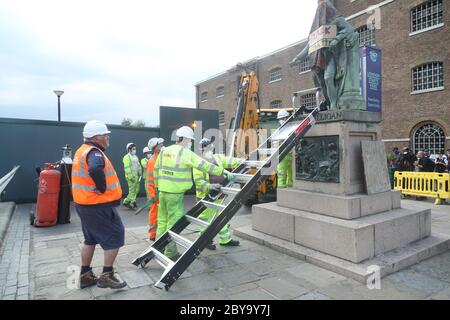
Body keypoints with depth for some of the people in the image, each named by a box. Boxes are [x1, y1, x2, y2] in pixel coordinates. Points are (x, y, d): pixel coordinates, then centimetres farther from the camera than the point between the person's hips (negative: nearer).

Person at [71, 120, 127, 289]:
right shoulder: (94, 153, -21)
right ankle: (106, 276, 10)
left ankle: (85, 276, 31)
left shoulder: (82, 151, 12)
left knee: (91, 239, 21)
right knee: (115, 236, 2)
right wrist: (102, 188, -27)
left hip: (84, 204, 10)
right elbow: (95, 170, -42)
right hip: (98, 206, -10)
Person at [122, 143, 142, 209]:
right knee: (132, 190, -5)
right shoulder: (127, 157, -8)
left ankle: (126, 201, 22)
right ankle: (132, 203, 3)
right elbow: (127, 168, -15)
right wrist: (131, 177, -20)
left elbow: (139, 166, 21)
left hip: (136, 176, 9)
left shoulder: (136, 157, 19)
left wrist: (140, 174, 11)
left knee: (136, 190, 11)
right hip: (131, 177, -8)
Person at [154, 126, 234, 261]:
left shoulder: (164, 151, 9)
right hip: (175, 194, -7)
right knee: (174, 222, 4)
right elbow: (204, 165, -15)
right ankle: (170, 253, 14)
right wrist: (223, 171, -10)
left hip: (163, 191, 7)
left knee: (162, 220, 17)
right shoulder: (185, 153, -12)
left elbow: (156, 169, 16)